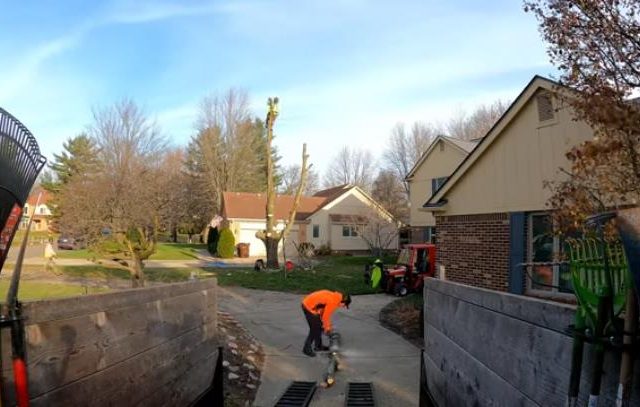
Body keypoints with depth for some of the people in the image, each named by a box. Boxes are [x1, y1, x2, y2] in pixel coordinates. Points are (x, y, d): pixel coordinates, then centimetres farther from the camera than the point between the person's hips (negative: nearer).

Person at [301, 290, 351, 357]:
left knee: (319, 326, 17)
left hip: (309, 304, 10)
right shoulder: (333, 302, -23)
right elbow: (325, 316, -15)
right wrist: (327, 327, 0)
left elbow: (327, 313, 15)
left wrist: (327, 326, 17)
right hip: (309, 307, -10)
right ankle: (307, 349, 5)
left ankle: (318, 346, 29)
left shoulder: (334, 297, 6)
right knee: (315, 329, -5)